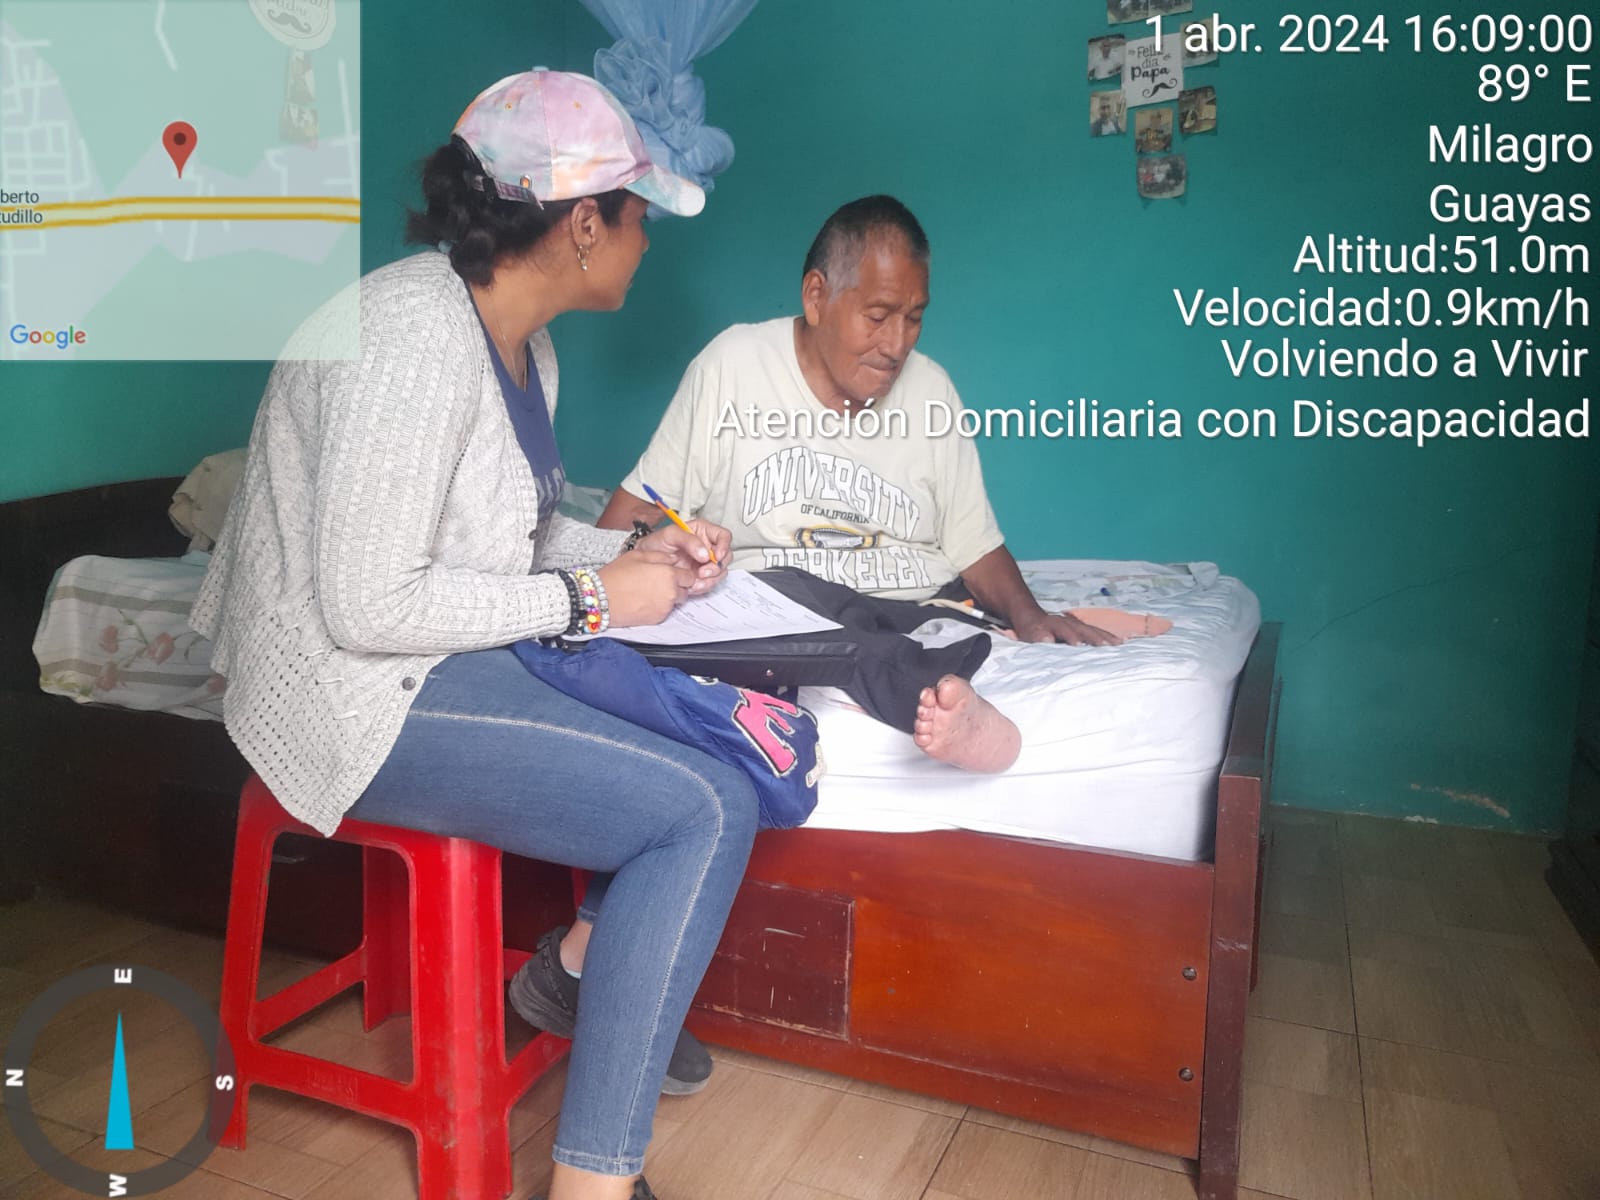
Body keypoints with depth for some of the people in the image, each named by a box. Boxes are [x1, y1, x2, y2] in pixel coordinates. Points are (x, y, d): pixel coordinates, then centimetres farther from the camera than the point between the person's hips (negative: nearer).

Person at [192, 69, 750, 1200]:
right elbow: (368, 605, -25)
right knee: (709, 812, -19)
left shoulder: (523, 341, 7)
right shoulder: (412, 338, -23)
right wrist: (588, 597, -17)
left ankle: (596, 957, 15)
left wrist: (635, 551, 1)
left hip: (468, 646, 9)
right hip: (367, 694, -9)